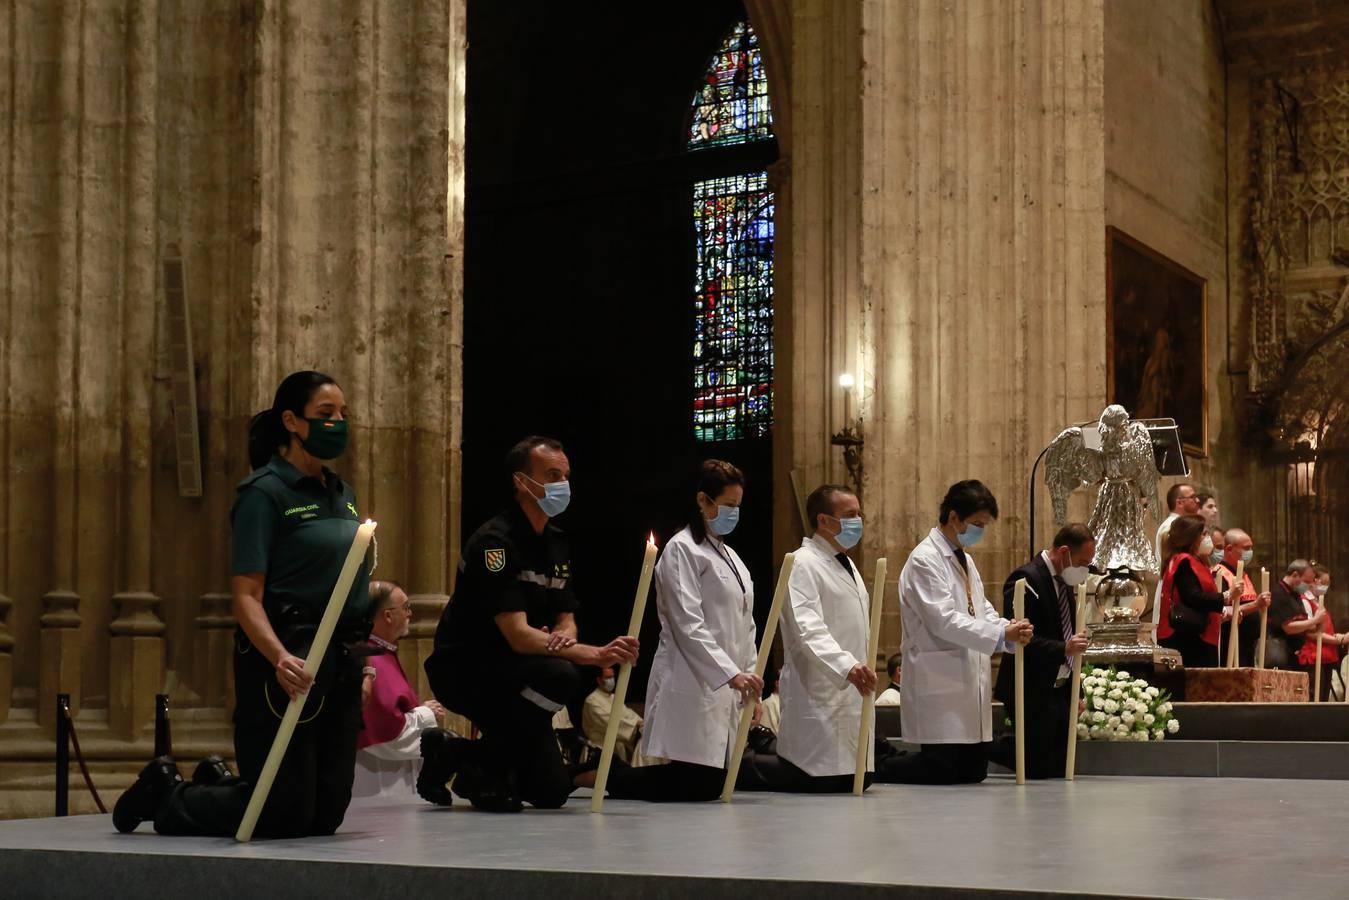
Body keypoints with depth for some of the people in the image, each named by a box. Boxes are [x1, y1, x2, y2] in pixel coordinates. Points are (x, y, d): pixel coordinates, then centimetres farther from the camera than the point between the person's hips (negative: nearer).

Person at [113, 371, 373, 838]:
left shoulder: (343, 493, 14)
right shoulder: (264, 492, -10)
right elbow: (246, 595, -17)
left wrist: (358, 650, 17)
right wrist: (280, 658, -32)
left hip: (342, 660, 8)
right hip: (285, 661, -8)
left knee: (325, 815, 10)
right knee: (285, 814, -4)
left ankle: (219, 782, 33)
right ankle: (167, 794, 18)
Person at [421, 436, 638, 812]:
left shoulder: (557, 542, 8)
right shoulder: (496, 541, -20)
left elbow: (566, 619, 8)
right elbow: (518, 636, -27)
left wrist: (564, 638, -18)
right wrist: (595, 654, -35)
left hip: (509, 671, 8)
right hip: (464, 669, -8)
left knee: (551, 792, 0)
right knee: (560, 675, -34)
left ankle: (451, 753, 19)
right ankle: (486, 769, -15)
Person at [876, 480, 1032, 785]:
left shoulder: (965, 560, 18)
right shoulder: (925, 560, -12)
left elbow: (981, 611, 17)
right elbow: (943, 620, -20)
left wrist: (1009, 629, -5)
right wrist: (1001, 634, -24)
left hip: (970, 683, 9)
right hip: (939, 684, -9)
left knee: (975, 770, 8)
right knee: (942, 770, -10)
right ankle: (875, 768, 12)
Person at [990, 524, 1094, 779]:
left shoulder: (1064, 582, 13)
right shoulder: (1026, 579, -16)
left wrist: (1075, 692, 19)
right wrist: (1064, 648, -32)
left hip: (1059, 689, 9)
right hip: (1033, 692, -9)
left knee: (1060, 768, 9)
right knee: (1039, 769, -7)